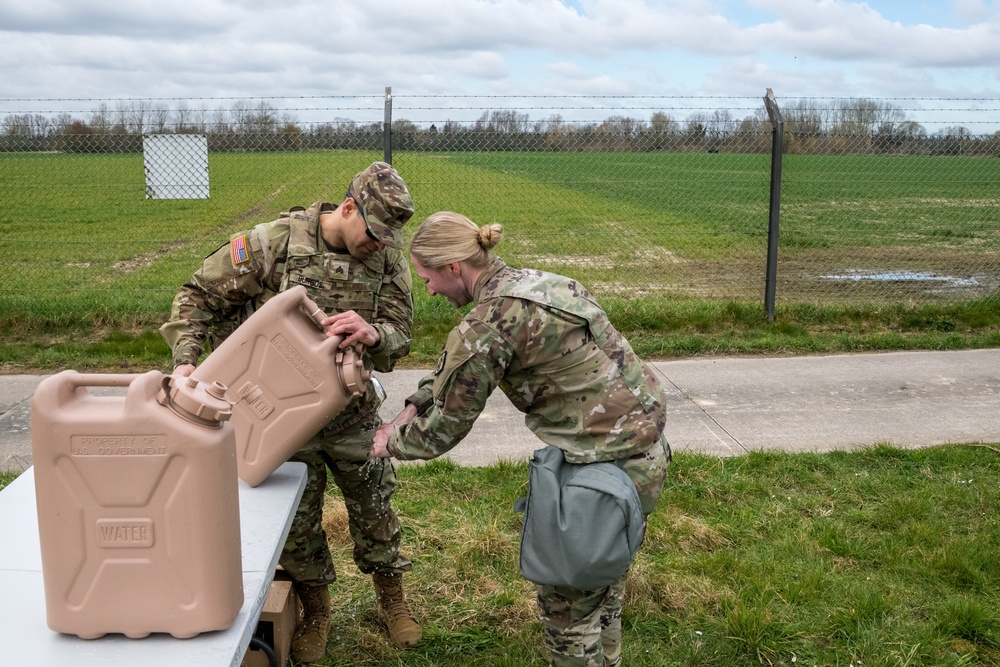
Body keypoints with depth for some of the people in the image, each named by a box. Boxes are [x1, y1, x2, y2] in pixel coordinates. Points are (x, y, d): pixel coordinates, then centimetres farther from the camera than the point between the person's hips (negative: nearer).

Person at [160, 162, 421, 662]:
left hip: (352, 411, 2)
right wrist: (186, 359, -21)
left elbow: (400, 335, -11)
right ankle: (315, 611, 36)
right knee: (297, 519, 12)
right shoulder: (275, 242, -17)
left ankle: (391, 599, 38)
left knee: (374, 507, 14)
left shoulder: (387, 257, -10)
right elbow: (200, 296, -9)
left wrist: (373, 334, -35)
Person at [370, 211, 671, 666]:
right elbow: (452, 370, 22)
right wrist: (405, 416, 22)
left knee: (566, 603, 12)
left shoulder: (489, 323, -19)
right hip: (645, 451, 9)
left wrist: (391, 445, 11)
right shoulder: (532, 282, 9)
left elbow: (443, 428, -7)